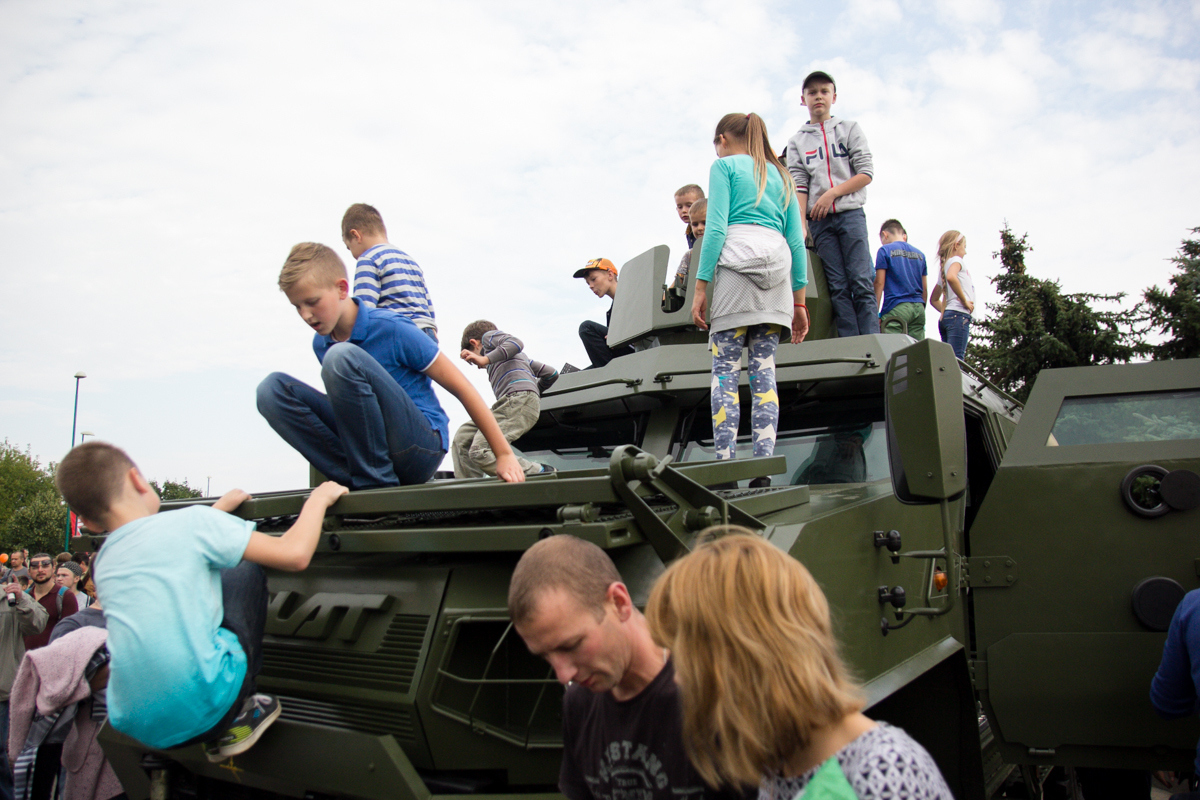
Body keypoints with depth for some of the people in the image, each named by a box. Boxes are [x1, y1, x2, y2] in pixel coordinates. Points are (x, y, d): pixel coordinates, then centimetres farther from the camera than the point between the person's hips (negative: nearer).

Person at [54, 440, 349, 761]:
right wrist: (319, 498, 9)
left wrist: (221, 507, 42)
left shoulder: (103, 562, 13)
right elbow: (294, 555, -6)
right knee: (246, 572, 15)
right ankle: (237, 717, 15)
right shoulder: (191, 521, -5)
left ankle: (215, 735, 21)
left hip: (134, 726, 6)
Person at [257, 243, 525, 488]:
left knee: (341, 357, -28)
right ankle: (354, 479, -15)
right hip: (364, 446, 6)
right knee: (272, 388, -9)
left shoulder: (393, 329, -12)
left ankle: (377, 484, -20)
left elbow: (461, 387, -9)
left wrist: (504, 455, -9)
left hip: (419, 448, -6)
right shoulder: (320, 344, 7)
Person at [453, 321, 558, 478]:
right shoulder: (521, 357, 40)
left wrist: (485, 359, -10)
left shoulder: (488, 336, 18)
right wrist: (536, 391, 50)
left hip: (518, 398, -9)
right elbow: (551, 373, 36)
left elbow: (516, 343, -5)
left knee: (480, 451, -22)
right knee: (462, 438, 9)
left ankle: (541, 473, -21)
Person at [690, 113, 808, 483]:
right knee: (764, 370, 1)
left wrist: (700, 287, -5)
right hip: (778, 264, 5)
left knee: (725, 369, -7)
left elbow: (716, 228, -3)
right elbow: (796, 241, 19)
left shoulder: (724, 165, 11)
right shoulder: (781, 175, 26)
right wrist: (799, 301, 19)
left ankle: (724, 464, -15)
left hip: (738, 260, -5)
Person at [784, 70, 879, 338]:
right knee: (838, 288, -5)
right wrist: (800, 224, -8)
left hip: (850, 213, -1)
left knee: (861, 282, -11)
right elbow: (799, 185, 5)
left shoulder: (850, 129, 13)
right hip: (820, 220, 1)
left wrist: (832, 193, -8)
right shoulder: (797, 141, 15)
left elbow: (866, 173, 3)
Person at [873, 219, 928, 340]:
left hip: (896, 307, -5)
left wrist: (875, 313, -4)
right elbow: (925, 289, 17)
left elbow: (879, 283, -3)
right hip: (918, 307, 6)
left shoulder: (885, 251, 2)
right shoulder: (920, 254, 18)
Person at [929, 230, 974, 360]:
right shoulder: (956, 260, 2)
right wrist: (965, 301, -15)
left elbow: (934, 299, 30)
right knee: (956, 361, -19)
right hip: (959, 314, -9)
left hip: (946, 316, 9)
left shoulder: (943, 267, 26)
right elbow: (951, 277, -22)